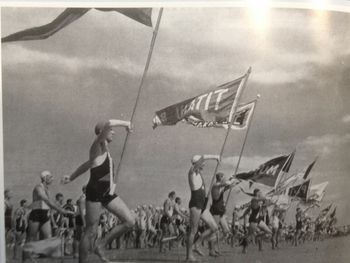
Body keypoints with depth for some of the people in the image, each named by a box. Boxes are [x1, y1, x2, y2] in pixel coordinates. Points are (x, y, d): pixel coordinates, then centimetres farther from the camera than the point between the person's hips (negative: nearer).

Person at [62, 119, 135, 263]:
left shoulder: (104, 149, 20)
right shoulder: (98, 145, -7)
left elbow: (86, 165, 32)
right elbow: (109, 123, -25)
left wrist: (71, 177, 36)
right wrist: (126, 123, -10)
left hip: (108, 193, 8)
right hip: (95, 192, -8)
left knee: (130, 221, -2)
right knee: (91, 231, -2)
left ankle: (100, 246, 9)